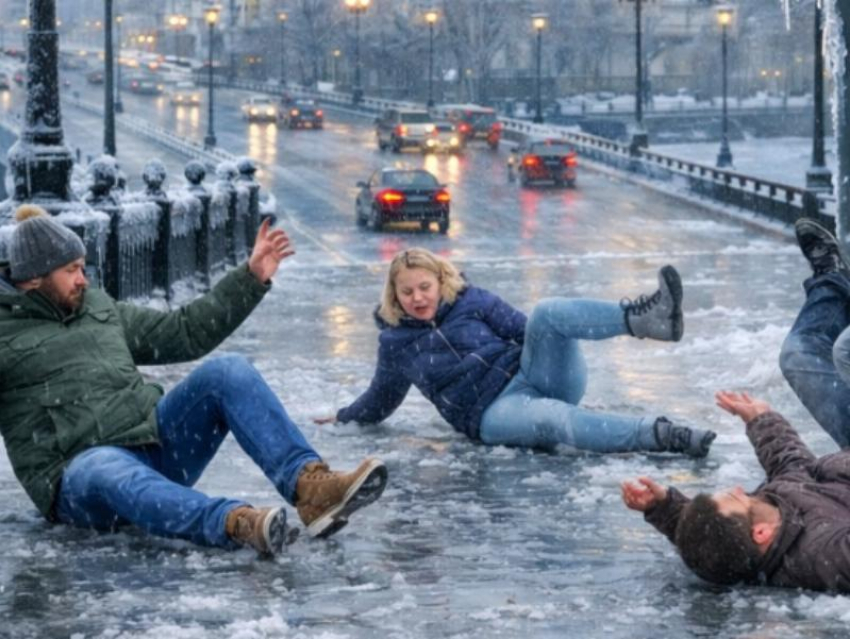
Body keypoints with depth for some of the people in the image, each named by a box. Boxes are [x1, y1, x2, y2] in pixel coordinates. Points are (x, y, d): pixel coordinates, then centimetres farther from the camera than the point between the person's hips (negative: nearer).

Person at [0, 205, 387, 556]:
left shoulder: (100, 308, 20)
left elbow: (185, 333, 27)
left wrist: (251, 279, 22)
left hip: (156, 443, 6)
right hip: (79, 467, -6)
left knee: (227, 373, -15)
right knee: (112, 473, -42)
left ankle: (308, 484, -35)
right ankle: (236, 524, -69)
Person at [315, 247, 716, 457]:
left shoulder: (471, 301, 12)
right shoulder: (395, 344, 12)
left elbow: (523, 331, 10)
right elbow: (379, 401, 28)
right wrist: (342, 418, 30)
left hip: (531, 374, 3)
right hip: (493, 412, -3)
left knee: (546, 313, -29)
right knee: (551, 418, -40)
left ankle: (641, 318, -55)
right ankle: (661, 436, -56)